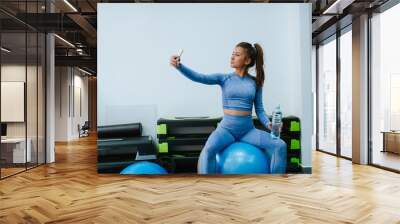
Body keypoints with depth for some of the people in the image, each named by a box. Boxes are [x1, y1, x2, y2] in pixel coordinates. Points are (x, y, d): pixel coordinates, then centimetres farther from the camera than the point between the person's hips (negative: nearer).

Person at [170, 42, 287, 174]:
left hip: (248, 129, 2)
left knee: (280, 146, -16)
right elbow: (199, 78, -13)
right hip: (226, 127, -2)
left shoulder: (255, 82, 6)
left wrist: (269, 124, -13)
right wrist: (179, 66, -29)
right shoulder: (224, 78, 1)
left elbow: (259, 109, 6)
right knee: (208, 150, -32)